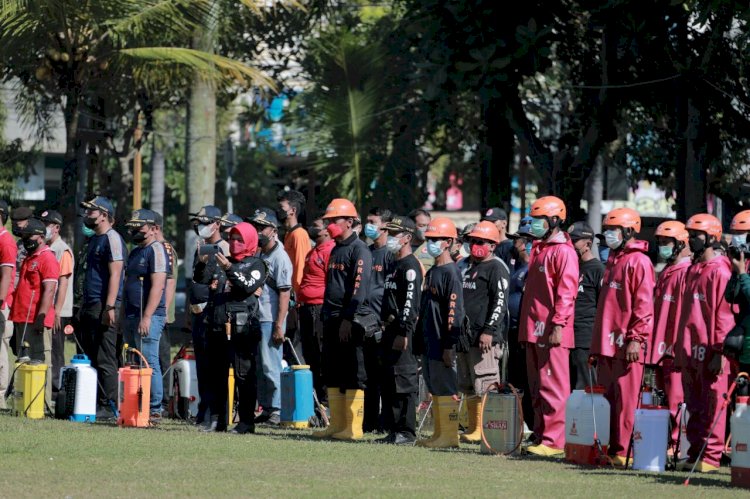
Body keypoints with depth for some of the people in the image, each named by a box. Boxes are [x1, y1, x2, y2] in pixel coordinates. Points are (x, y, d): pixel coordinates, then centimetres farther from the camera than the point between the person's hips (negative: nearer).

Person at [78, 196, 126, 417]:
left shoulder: (112, 239, -10)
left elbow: (115, 275, -17)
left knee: (106, 361, -10)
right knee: (90, 359, 10)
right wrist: (83, 308, 23)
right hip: (91, 307, 10)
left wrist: (109, 307, -23)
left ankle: (109, 406, -9)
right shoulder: (94, 240, 20)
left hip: (104, 308, -10)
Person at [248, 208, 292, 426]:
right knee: (259, 367, 10)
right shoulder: (258, 255, 17)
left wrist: (279, 325, -19)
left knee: (271, 365, -8)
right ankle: (266, 408, 16)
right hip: (255, 318, 9)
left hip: (271, 320, -9)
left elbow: (284, 293, -15)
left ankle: (278, 410, -4)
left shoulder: (280, 257, -10)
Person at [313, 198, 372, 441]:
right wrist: (325, 317, 19)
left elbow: (359, 287, -19)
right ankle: (337, 425, 15)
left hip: (351, 321, -10)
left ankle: (354, 427, -7)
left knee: (353, 375, -7)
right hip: (332, 320, 10)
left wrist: (348, 319, -24)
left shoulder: (359, 250, -10)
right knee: (333, 375, 10)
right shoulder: (335, 250, 19)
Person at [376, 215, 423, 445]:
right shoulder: (393, 265, 21)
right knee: (387, 383, 11)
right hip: (390, 330, 10)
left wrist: (403, 333, -24)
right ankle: (394, 430, 16)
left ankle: (407, 432, -7)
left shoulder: (410, 266, -11)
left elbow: (411, 302, -19)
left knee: (404, 382, -9)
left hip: (402, 331, -10)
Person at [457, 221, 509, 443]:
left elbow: (499, 302, -15)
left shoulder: (496, 268, -6)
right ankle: (473, 429, 18)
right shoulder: (469, 267, 22)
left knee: (485, 385, -11)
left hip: (485, 338, -10)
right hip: (466, 337, 10)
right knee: (468, 387, 12)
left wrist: (489, 331, -22)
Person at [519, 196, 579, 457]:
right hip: (533, 331, 10)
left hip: (551, 331, -10)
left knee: (552, 387, -9)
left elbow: (566, 293, -16)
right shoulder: (538, 249, 19)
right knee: (537, 388, 12)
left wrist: (558, 325, -22)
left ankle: (554, 440, -9)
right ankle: (541, 436, 16)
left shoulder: (563, 252, -10)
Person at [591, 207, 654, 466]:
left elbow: (644, 304, -14)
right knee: (609, 397, 9)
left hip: (626, 345, -9)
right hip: (607, 343, 9)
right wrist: (597, 343, 22)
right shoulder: (612, 261, 20)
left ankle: (624, 452, -7)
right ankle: (612, 448, 12)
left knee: (626, 400, -7)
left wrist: (636, 338, -19)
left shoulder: (638, 262, -8)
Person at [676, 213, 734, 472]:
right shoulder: (693, 271, 17)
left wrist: (719, 351, -18)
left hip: (710, 351, -9)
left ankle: (711, 457, -2)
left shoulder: (719, 271, -9)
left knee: (711, 408, -5)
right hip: (690, 352, 9)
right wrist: (682, 349, 18)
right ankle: (694, 454, 16)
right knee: (694, 408, 11)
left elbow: (725, 314, -14)